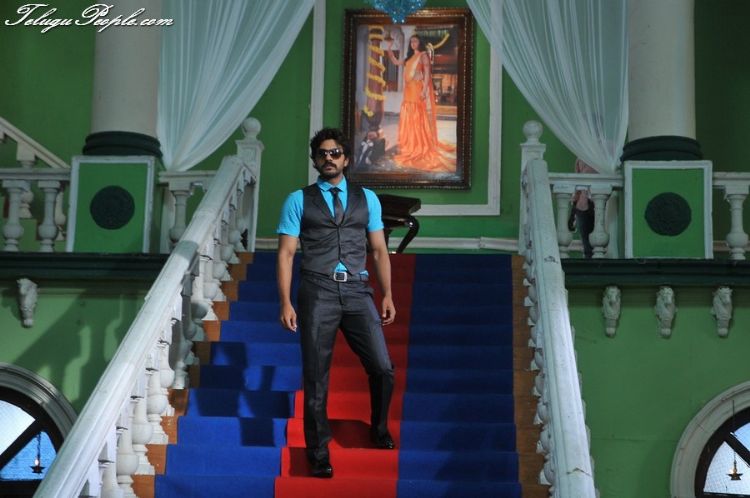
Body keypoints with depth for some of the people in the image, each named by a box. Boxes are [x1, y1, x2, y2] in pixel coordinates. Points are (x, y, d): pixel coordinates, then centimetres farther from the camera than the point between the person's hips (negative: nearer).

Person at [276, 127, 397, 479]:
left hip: (357, 292, 2)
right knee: (316, 376, 4)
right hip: (317, 292, -1)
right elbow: (286, 253, 3)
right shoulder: (298, 200, 7)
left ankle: (379, 429, 25)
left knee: (382, 368, -4)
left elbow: (379, 250, 12)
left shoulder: (366, 198, 13)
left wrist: (387, 295, 3)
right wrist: (285, 303, -6)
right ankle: (318, 450, 21)